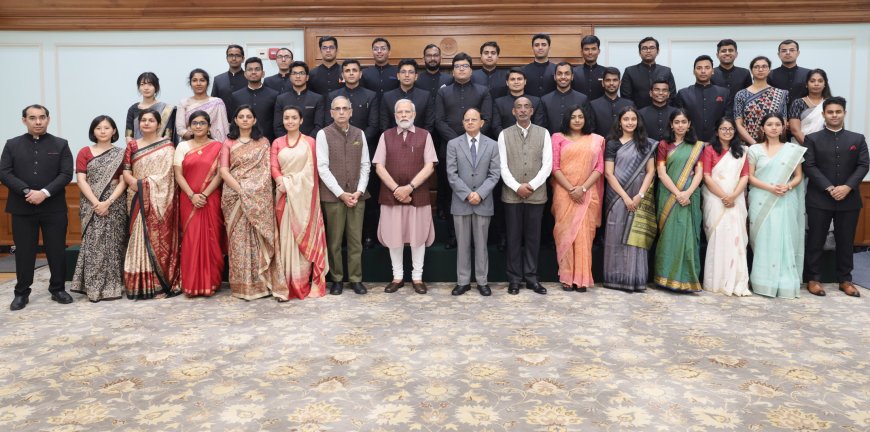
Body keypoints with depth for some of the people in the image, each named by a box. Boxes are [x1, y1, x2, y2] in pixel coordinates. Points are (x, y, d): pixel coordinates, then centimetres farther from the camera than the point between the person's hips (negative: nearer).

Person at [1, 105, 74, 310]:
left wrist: (44, 192, -16)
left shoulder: (60, 144, 5)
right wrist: (27, 191, -15)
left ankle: (58, 289, 17)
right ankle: (21, 293, 16)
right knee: (24, 252, 6)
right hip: (22, 208, 1)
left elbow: (66, 174, -4)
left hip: (54, 208, 0)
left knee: (57, 251, 4)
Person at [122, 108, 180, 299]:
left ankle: (161, 283, 3)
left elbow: (165, 173, -6)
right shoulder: (132, 145, 13)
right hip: (138, 200, 3)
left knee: (159, 239, -2)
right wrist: (136, 184, -12)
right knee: (140, 238, 1)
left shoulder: (167, 146, 4)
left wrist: (143, 184, -12)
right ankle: (140, 283, 5)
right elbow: (126, 173, 6)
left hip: (159, 200, -3)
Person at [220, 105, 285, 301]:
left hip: (259, 197, 0)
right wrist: (240, 189, -13)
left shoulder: (263, 143, 11)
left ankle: (262, 283, -2)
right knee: (239, 239, 0)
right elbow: (224, 170, 0)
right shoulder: (228, 143, 9)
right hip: (235, 196, 0)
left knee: (261, 238, -5)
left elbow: (267, 169, 4)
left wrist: (253, 190, -8)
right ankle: (243, 285, 6)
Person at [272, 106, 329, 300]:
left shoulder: (309, 142, 3)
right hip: (284, 195, 3)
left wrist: (290, 183, -5)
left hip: (304, 194, -2)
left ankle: (305, 281, 7)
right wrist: (282, 182, -17)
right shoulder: (277, 143, 12)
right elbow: (274, 167, 1)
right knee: (286, 236, 4)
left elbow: (310, 169, -1)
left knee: (305, 236, 1)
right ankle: (289, 282, 10)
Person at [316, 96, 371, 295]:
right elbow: (322, 167, -7)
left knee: (356, 240, 5)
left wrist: (359, 191, -5)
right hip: (333, 196, -3)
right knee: (334, 241, 3)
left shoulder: (359, 134, 9)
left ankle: (356, 279, 13)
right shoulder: (323, 134, -2)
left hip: (357, 195, 3)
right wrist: (341, 193, -11)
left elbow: (365, 165, 8)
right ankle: (336, 279, 14)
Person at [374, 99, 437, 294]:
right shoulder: (386, 136, 6)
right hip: (391, 195, 1)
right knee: (394, 237, 7)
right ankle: (397, 276, 20)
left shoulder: (424, 136, 2)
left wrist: (409, 187, -14)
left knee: (418, 236, 6)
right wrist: (396, 189, -11)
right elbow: (379, 167, 0)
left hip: (418, 195, -1)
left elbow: (429, 166, -5)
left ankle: (417, 277, 18)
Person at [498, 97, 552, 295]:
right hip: (511, 195, 0)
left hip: (536, 195, 0)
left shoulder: (543, 133, 5)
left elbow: (547, 164, -1)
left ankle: (531, 277, 15)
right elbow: (503, 166, -1)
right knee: (514, 238, 5)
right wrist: (517, 187, -12)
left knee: (533, 237, 6)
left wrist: (531, 185, -12)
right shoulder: (504, 134, 5)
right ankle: (514, 279, 13)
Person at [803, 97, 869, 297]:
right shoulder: (812, 139, 4)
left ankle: (845, 280, 17)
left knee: (846, 241, 7)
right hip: (819, 199, -2)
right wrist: (829, 188, -15)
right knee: (816, 241, 1)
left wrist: (847, 187, -13)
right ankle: (813, 279, 9)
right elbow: (810, 166, -5)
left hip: (849, 199, 2)